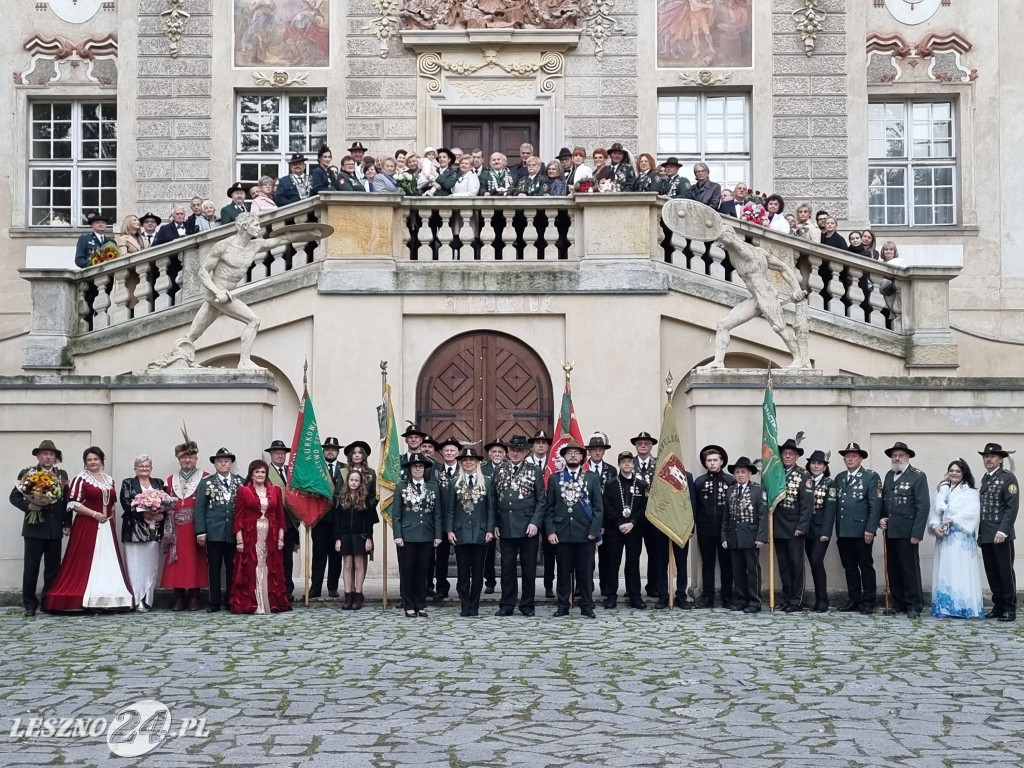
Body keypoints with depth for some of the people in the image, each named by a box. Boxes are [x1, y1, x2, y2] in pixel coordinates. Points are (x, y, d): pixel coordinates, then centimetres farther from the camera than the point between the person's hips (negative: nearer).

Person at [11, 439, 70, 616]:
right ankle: (30, 604, 6)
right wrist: (28, 506, -17)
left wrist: (67, 524, 4)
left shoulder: (62, 475, 10)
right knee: (31, 567, -2)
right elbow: (14, 496, 0)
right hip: (34, 527, -3)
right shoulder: (26, 473, 2)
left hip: (55, 529, 3)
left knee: (53, 568, 7)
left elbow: (67, 500, 9)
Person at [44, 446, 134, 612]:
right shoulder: (81, 479, -3)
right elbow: (73, 503, -10)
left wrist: (111, 518, 8)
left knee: (107, 560, 4)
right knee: (85, 561, -8)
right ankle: (86, 599, -7)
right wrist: (94, 514, -15)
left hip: (107, 526, 6)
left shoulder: (109, 479, 14)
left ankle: (108, 597, 7)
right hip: (87, 526, -6)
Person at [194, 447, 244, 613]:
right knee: (214, 568, 3)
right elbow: (199, 508, 1)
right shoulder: (206, 482, 4)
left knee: (232, 568, 4)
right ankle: (214, 602, 8)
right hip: (214, 532, -1)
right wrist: (201, 531, -7)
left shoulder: (240, 482, 7)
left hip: (234, 532, 1)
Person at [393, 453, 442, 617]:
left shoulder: (433, 487, 6)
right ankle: (409, 606, 9)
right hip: (407, 536, -2)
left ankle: (421, 605, 13)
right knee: (407, 571, 2)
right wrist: (397, 536, -8)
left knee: (422, 571, 6)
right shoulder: (401, 487, 1)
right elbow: (396, 514, -1)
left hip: (426, 536, 2)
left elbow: (437, 514, 6)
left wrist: (437, 536, 0)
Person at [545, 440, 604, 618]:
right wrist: (550, 531, -4)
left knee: (586, 571, 3)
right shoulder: (555, 479, 8)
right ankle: (563, 605, 13)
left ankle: (587, 606, 10)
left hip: (585, 534, 0)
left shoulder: (592, 479, 7)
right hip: (562, 533, 0)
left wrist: (594, 530, -6)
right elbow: (549, 508, 6)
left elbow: (598, 508, 4)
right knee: (563, 571, 5)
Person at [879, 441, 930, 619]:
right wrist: (881, 518, 1)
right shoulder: (889, 475, 14)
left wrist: (917, 532, -15)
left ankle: (914, 605, 4)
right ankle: (898, 604, 15)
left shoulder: (918, 476, -5)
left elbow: (923, 506, -10)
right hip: (890, 530, 6)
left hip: (907, 531, -6)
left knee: (910, 568, -3)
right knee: (893, 569, 8)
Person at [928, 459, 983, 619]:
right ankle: (944, 606, 7)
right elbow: (934, 511, 9)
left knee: (961, 572, -7)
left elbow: (972, 512, -14)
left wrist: (952, 520, -20)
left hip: (962, 538, -5)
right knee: (944, 571, 4)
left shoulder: (970, 492, 1)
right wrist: (934, 526, -9)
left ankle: (964, 607, -6)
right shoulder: (941, 490, 15)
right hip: (943, 537, 5)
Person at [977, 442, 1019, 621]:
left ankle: (1010, 609, 4)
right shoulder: (984, 479, 15)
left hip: (1001, 535, -6)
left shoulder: (1008, 478, -6)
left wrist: (1003, 531, -18)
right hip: (986, 536, 6)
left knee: (1005, 572, -2)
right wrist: (980, 533, 12)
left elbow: (1012, 506, -12)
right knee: (992, 573, 8)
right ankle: (998, 606, 15)